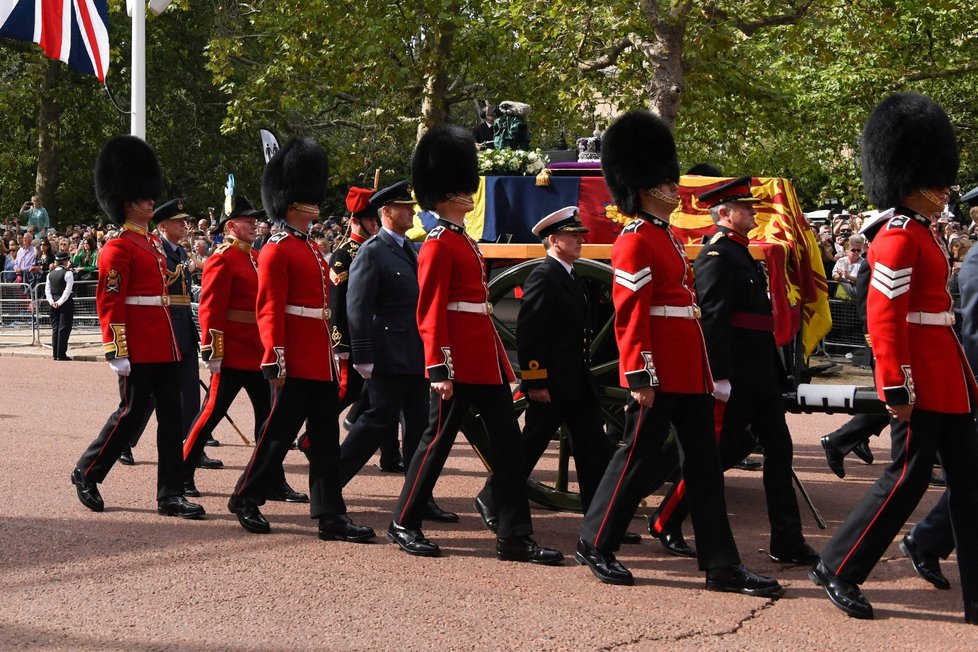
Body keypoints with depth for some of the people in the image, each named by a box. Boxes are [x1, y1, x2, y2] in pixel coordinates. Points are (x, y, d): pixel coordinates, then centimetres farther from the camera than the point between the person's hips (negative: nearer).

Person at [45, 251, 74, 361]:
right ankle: (61, 354, -5)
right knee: (64, 329, -3)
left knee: (55, 328, 11)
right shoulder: (67, 273, -10)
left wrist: (52, 301, -1)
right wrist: (60, 302, -14)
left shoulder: (50, 274, 8)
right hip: (66, 302, -6)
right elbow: (67, 290, -16)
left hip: (54, 303, 6)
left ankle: (55, 354, 11)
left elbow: (47, 290, 4)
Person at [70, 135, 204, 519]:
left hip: (165, 346, 8)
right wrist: (117, 352, -18)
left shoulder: (153, 243, 16)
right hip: (139, 350, -8)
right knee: (132, 413, -1)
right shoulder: (119, 249, -10)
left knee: (171, 416, 5)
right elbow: (109, 303, -14)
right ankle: (87, 472, 19)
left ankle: (170, 494, 8)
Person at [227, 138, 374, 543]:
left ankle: (330, 516, 8)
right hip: (295, 364, -9)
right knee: (279, 432, 0)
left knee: (325, 439, 6)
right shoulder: (277, 251, -10)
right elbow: (269, 309, -15)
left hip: (321, 363, 9)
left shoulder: (312, 249, 17)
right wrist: (274, 360, -20)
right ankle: (246, 499, 17)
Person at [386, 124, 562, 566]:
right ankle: (404, 525, 15)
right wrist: (440, 369, -20)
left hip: (487, 362, 9)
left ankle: (514, 538, 7)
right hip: (459, 364, -9)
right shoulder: (438, 245, -11)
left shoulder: (464, 241, 18)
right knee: (438, 440, 1)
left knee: (508, 444, 5)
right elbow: (430, 313, -16)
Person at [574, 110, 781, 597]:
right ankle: (595, 545, 16)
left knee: (704, 464, 7)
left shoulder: (668, 237, 17)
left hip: (690, 373, 9)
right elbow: (630, 315, -17)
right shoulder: (635, 242, -12)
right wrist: (641, 377, -21)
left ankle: (721, 565, 9)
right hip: (659, 374, -9)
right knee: (637, 456, 1)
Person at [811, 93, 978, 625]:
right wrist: (897, 387, -23)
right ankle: (838, 570, 9)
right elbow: (883, 315, -20)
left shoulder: (919, 235, 16)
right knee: (908, 477, -4)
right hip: (921, 381, -10)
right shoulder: (899, 238, -14)